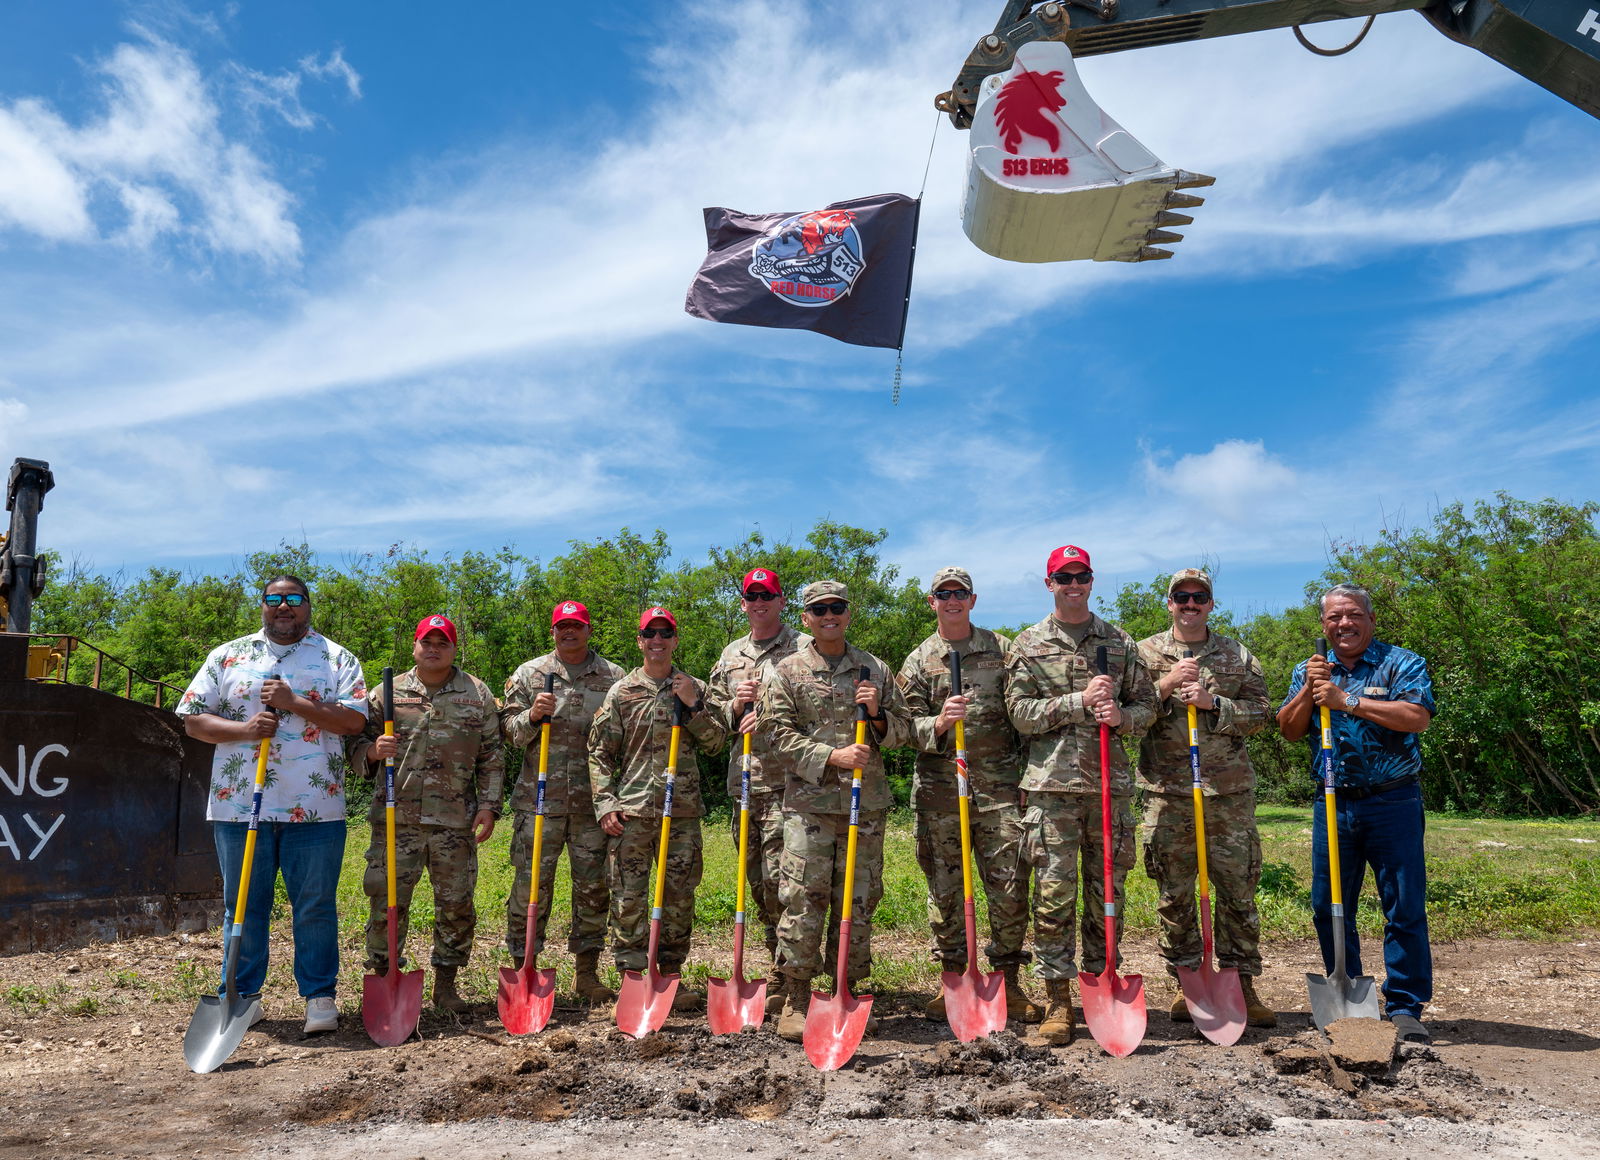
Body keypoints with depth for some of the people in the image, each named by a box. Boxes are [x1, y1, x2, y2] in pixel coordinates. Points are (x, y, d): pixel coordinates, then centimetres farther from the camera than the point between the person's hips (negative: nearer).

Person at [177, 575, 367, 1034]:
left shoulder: (336, 658, 7)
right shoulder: (227, 656, 11)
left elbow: (354, 720, -4)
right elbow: (193, 720, 7)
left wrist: (294, 702, -12)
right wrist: (243, 729, -10)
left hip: (315, 808, -1)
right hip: (239, 805, 2)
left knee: (316, 906, 3)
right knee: (244, 905, 10)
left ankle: (320, 996, 13)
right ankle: (241, 996, 24)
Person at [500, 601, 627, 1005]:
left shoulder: (614, 677, 9)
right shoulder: (528, 674, 9)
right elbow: (508, 729, 6)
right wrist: (531, 716, -12)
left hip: (594, 801, 1)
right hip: (539, 799, -1)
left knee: (593, 887, 6)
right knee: (531, 885, 0)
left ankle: (587, 973, 19)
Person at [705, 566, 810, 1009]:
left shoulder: (803, 648, 0)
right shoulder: (731, 656, 19)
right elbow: (713, 716, 21)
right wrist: (736, 706, 1)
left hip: (787, 778, -6)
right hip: (744, 779, 6)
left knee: (779, 879, -11)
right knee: (757, 881, 11)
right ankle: (780, 963, 23)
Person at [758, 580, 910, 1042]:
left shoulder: (875, 669, 13)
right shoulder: (786, 672, 6)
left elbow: (902, 731, 16)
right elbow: (779, 734, -2)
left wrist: (878, 715, -6)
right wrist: (832, 756, -13)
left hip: (867, 803, 3)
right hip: (808, 803, -2)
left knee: (859, 902, 7)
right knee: (803, 901, -4)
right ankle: (795, 999, 8)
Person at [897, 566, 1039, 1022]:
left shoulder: (1002, 649, 9)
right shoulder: (918, 661, 9)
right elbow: (909, 728, 3)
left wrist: (1029, 776, 5)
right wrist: (939, 723, -18)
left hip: (999, 782, 0)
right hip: (940, 787, 1)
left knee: (1010, 886, 0)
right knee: (945, 888, 5)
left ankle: (1008, 982, 13)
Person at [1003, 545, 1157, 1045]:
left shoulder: (1120, 642, 12)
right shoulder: (1029, 644, 6)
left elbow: (1147, 706, 12)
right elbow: (1021, 712, -3)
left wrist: (1120, 715, -10)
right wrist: (1080, 701, -13)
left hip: (1111, 781, 2)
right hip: (1052, 783, -2)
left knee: (1107, 891, 7)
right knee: (1054, 895, -3)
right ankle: (1057, 999, 7)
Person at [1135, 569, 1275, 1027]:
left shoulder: (1238, 656, 10)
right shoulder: (1145, 653, 7)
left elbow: (1260, 713, 3)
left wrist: (1213, 703, -11)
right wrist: (1164, 688, -13)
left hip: (1230, 791, 1)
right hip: (1167, 792, -1)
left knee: (1238, 890, 4)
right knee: (1173, 894, 4)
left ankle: (1242, 986, 15)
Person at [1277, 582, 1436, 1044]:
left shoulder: (1401, 663, -1)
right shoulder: (1310, 671, 13)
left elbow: (1417, 717, -17)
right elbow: (1289, 730, 6)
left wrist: (1348, 701, -18)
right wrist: (1308, 690, -9)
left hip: (1393, 803, -4)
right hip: (1333, 805, 4)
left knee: (1405, 908, -1)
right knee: (1328, 907, 8)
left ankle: (1405, 1009, 10)